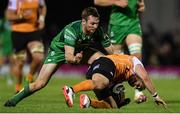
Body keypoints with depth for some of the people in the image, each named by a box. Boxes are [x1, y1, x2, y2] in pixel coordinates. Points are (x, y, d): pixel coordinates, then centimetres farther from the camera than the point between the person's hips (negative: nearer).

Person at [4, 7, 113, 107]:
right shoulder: (71, 30, -39)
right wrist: (74, 59, -67)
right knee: (40, 83, -14)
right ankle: (14, 100, 8)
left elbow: (111, 52, -16)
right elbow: (68, 56, -47)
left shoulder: (98, 31, -26)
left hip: (80, 50, 4)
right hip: (59, 49, -4)